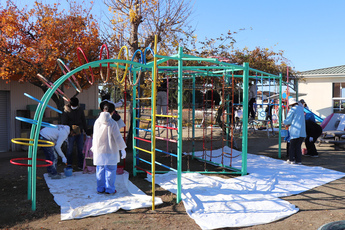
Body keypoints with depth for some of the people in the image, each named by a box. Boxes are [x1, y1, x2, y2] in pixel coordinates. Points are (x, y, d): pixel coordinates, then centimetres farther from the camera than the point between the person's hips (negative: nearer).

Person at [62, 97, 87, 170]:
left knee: (80, 149, 6)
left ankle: (80, 165, 13)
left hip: (80, 132, 4)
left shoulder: (80, 110, 8)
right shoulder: (66, 111, -4)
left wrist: (86, 130, 15)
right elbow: (64, 123, -6)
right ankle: (69, 165, 14)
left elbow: (83, 121, 16)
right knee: (70, 149, 2)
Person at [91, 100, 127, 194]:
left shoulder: (97, 122, 1)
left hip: (99, 151, 5)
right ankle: (110, 189, 11)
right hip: (110, 152, -5)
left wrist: (94, 148, 23)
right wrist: (123, 149, -1)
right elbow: (118, 138, -11)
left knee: (100, 170, 13)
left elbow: (94, 137, 11)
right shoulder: (112, 123, -15)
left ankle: (100, 188, 21)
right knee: (110, 170, 5)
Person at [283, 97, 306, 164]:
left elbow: (288, 120, -8)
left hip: (295, 131, -6)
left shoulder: (292, 109, -7)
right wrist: (289, 124, 28)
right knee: (298, 146, 9)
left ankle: (291, 159, 6)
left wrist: (284, 123, 14)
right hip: (302, 131, 6)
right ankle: (298, 160, 7)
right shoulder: (301, 108, 15)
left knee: (292, 146, 6)